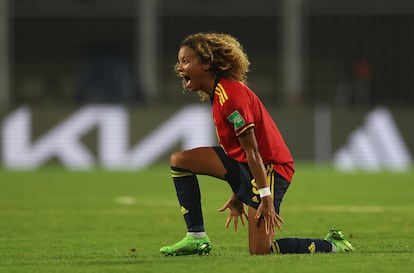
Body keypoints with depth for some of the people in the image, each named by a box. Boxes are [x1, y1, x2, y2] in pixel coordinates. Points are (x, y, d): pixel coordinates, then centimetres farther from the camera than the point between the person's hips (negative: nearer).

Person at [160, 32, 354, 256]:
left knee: (260, 251, -12)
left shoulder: (230, 95, -21)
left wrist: (266, 198, -22)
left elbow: (252, 150, -21)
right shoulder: (219, 93, 11)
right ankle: (196, 238, 1)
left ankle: (333, 245, 8)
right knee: (179, 160, 0)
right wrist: (237, 197, 18)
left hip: (270, 167, -10)